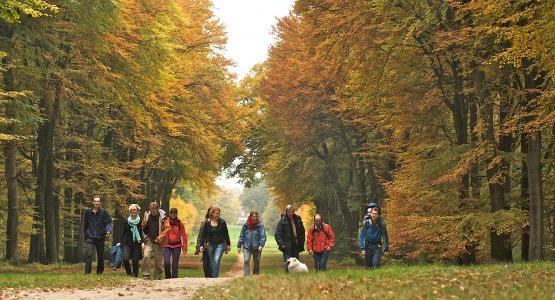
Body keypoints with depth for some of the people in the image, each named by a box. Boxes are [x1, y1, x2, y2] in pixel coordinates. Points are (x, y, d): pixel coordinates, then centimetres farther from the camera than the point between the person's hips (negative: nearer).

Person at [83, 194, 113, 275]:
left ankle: (99, 273, 21)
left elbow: (109, 222, -4)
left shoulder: (104, 212, 0)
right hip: (90, 238, 0)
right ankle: (87, 273, -18)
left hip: (100, 238, 0)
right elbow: (85, 225, 12)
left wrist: (109, 230, -24)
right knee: (89, 255, -16)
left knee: (100, 257, 8)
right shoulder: (87, 212, 4)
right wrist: (86, 236, 13)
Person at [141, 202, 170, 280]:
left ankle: (157, 278, 15)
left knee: (159, 261, 4)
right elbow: (143, 227, 16)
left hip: (158, 242, -2)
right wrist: (144, 222, -8)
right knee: (146, 257, -17)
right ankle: (146, 275, -11)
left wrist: (159, 237, -16)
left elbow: (167, 228, -9)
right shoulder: (147, 215, 5)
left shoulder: (163, 217, -5)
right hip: (149, 240, 2)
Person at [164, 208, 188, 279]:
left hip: (177, 246, 0)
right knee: (166, 263, -10)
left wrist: (184, 248, 0)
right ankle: (168, 277, 10)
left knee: (175, 264, 0)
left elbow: (184, 236, 5)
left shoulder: (180, 223, 4)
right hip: (167, 245, 0)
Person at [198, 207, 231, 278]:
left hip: (220, 244, -2)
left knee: (216, 260, -19)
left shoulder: (222, 222, -2)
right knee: (212, 262, 8)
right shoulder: (207, 223, 0)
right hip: (210, 244, 2)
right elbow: (203, 235, 3)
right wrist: (201, 245, -4)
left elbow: (226, 234, 7)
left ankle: (215, 277, -20)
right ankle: (212, 276, 19)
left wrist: (228, 244, 10)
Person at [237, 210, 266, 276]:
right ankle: (246, 276, -20)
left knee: (256, 263, 7)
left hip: (256, 248, 0)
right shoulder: (245, 226, 4)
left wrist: (261, 245, -20)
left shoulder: (260, 226, -1)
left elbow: (263, 236, -6)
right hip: (246, 247, 0)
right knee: (246, 261, -17)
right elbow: (241, 236, 10)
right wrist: (239, 246, 8)